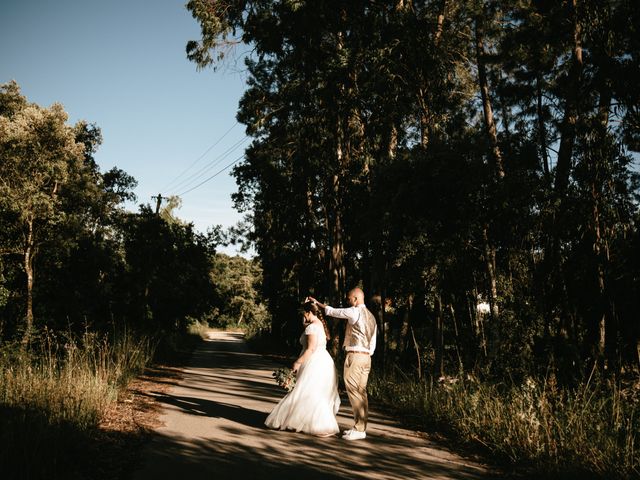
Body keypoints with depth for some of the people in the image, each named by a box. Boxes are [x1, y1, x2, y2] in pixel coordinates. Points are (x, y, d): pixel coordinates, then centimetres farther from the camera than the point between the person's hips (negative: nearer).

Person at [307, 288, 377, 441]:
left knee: (354, 392, -6)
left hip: (354, 356, -9)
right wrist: (368, 355, 20)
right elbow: (373, 342, 17)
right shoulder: (371, 316, 17)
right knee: (361, 392, 11)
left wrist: (316, 302, 12)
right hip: (366, 357, 9)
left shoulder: (355, 312, -10)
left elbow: (332, 311, -1)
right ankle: (360, 427, 15)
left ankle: (359, 429, -4)